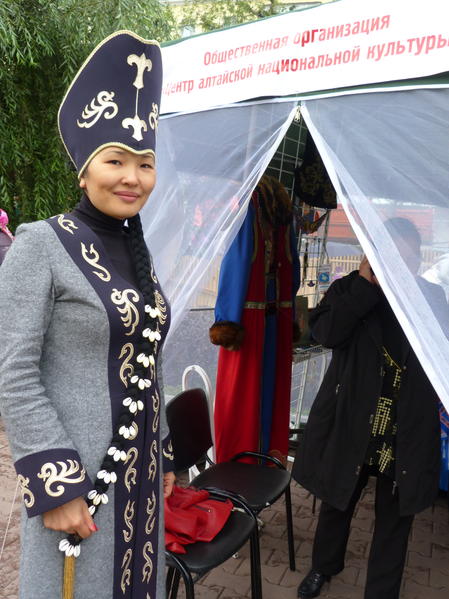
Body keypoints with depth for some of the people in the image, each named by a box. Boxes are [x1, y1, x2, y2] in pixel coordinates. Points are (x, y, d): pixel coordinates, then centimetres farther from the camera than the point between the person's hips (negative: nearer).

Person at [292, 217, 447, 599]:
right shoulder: (350, 289, -3)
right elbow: (325, 332, -19)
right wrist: (365, 284, -20)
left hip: (408, 433, 1)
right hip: (349, 423, 0)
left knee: (395, 517, 13)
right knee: (336, 502, 20)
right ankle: (324, 566, 48)